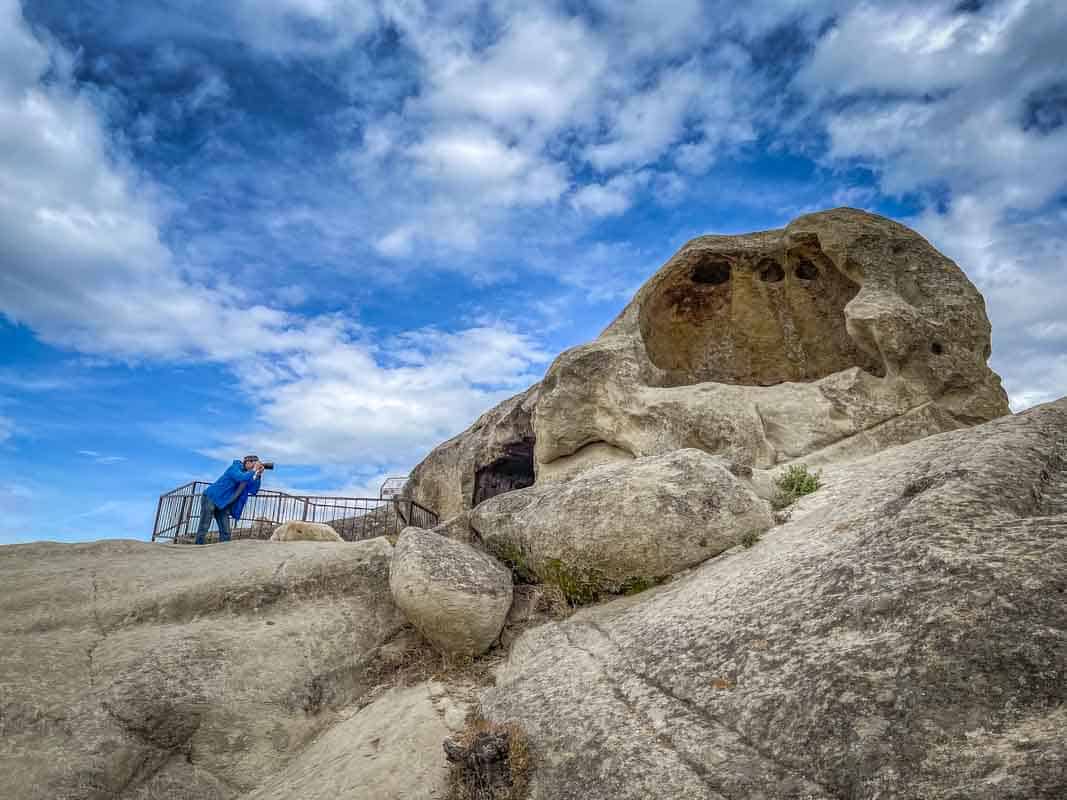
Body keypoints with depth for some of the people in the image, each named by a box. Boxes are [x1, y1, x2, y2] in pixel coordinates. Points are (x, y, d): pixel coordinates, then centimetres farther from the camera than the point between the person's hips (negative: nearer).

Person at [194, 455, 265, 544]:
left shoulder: (248, 475, 7)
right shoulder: (235, 468, -14)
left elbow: (253, 491, 0)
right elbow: (242, 478, -34)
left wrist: (258, 475, -9)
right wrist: (254, 470, -20)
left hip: (223, 505, 8)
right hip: (211, 498, -8)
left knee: (226, 533, -1)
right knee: (203, 528, -7)